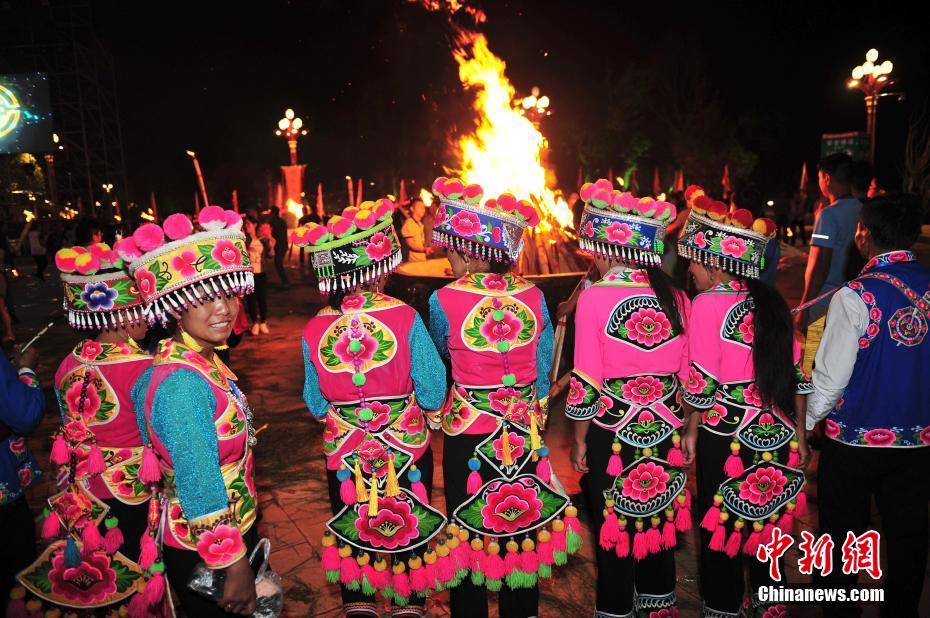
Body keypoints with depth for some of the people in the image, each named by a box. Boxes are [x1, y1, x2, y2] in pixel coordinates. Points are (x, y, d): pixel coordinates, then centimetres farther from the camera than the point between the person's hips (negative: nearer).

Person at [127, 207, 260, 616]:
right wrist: (235, 565, -19)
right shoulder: (183, 384, -29)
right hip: (203, 551, -8)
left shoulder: (204, 362, -1)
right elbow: (200, 489, -29)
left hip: (236, 531, 8)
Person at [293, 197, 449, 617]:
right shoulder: (404, 318, -19)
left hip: (344, 452, 2)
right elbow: (433, 393, -13)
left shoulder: (314, 330, -11)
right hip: (407, 447, -1)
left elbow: (316, 404, 0)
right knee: (410, 531, 18)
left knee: (353, 533, 20)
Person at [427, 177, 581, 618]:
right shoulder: (533, 296, -7)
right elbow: (543, 371, 1)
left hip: (467, 434, -3)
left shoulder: (444, 300, -15)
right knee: (522, 526, 20)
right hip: (524, 434, 3)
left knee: (471, 532, 15)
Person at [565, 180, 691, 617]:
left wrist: (579, 441, -2)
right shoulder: (675, 297, -2)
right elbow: (688, 375, 3)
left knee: (614, 526, 12)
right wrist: (686, 430, 16)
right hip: (664, 430, 5)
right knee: (659, 518, 21)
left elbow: (586, 382, -14)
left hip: (613, 431, -4)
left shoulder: (595, 297, -15)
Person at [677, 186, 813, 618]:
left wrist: (691, 429, -1)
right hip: (777, 437, 6)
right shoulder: (771, 303, 3)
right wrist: (798, 433, 15)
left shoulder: (709, 304, -14)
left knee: (721, 531, 10)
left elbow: (702, 384, -16)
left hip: (727, 440, -6)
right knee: (764, 523, 21)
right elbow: (797, 375, 6)